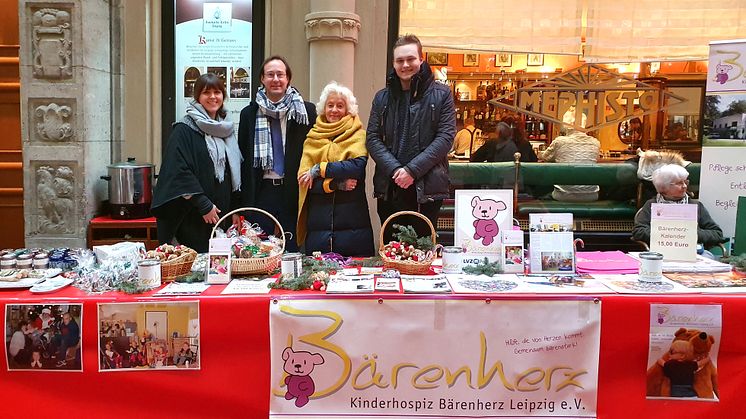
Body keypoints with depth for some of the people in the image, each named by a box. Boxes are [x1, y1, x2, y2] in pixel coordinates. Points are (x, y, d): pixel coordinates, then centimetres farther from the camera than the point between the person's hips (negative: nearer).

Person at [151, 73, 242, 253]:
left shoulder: (226, 129, 13)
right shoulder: (184, 130, -6)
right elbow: (179, 171, -15)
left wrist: (235, 210, 11)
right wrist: (204, 205, -17)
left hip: (222, 214, 6)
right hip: (193, 217, -6)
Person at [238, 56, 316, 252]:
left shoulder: (305, 111, 2)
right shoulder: (249, 113, 7)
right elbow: (243, 157, 8)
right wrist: (242, 202, 4)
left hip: (293, 190, -1)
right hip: (261, 191, 1)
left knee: (293, 248, 5)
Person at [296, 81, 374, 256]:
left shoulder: (357, 135, 5)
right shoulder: (313, 137, 11)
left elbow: (357, 166, -13)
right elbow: (304, 178, 0)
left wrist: (319, 169, -10)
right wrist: (336, 184, -13)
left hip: (352, 222, -2)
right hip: (318, 220, 2)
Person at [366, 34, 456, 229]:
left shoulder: (441, 95, 3)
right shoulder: (382, 98, 12)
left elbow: (446, 137, -5)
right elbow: (372, 138, 6)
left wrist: (412, 170, -13)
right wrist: (395, 169, -10)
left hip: (427, 188, -2)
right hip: (389, 189, 3)